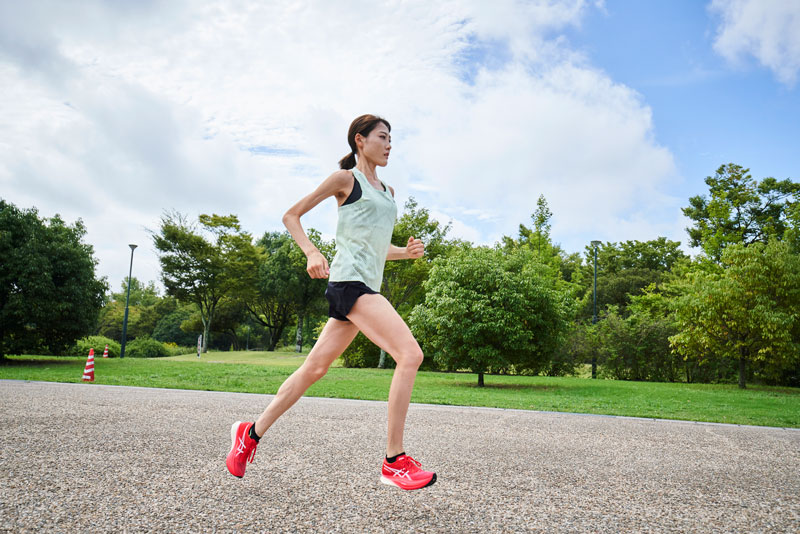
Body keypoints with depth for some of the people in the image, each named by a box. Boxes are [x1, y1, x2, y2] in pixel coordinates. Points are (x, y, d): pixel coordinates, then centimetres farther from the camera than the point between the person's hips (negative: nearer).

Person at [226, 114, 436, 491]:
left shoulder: (387, 192, 23)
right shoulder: (345, 179, 1)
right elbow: (291, 215, 4)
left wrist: (406, 252, 9)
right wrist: (312, 253, -13)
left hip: (367, 286, 8)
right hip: (349, 280, -8)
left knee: (316, 367, 10)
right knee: (410, 354, -20)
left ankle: (252, 433, 23)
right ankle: (394, 460, -14)